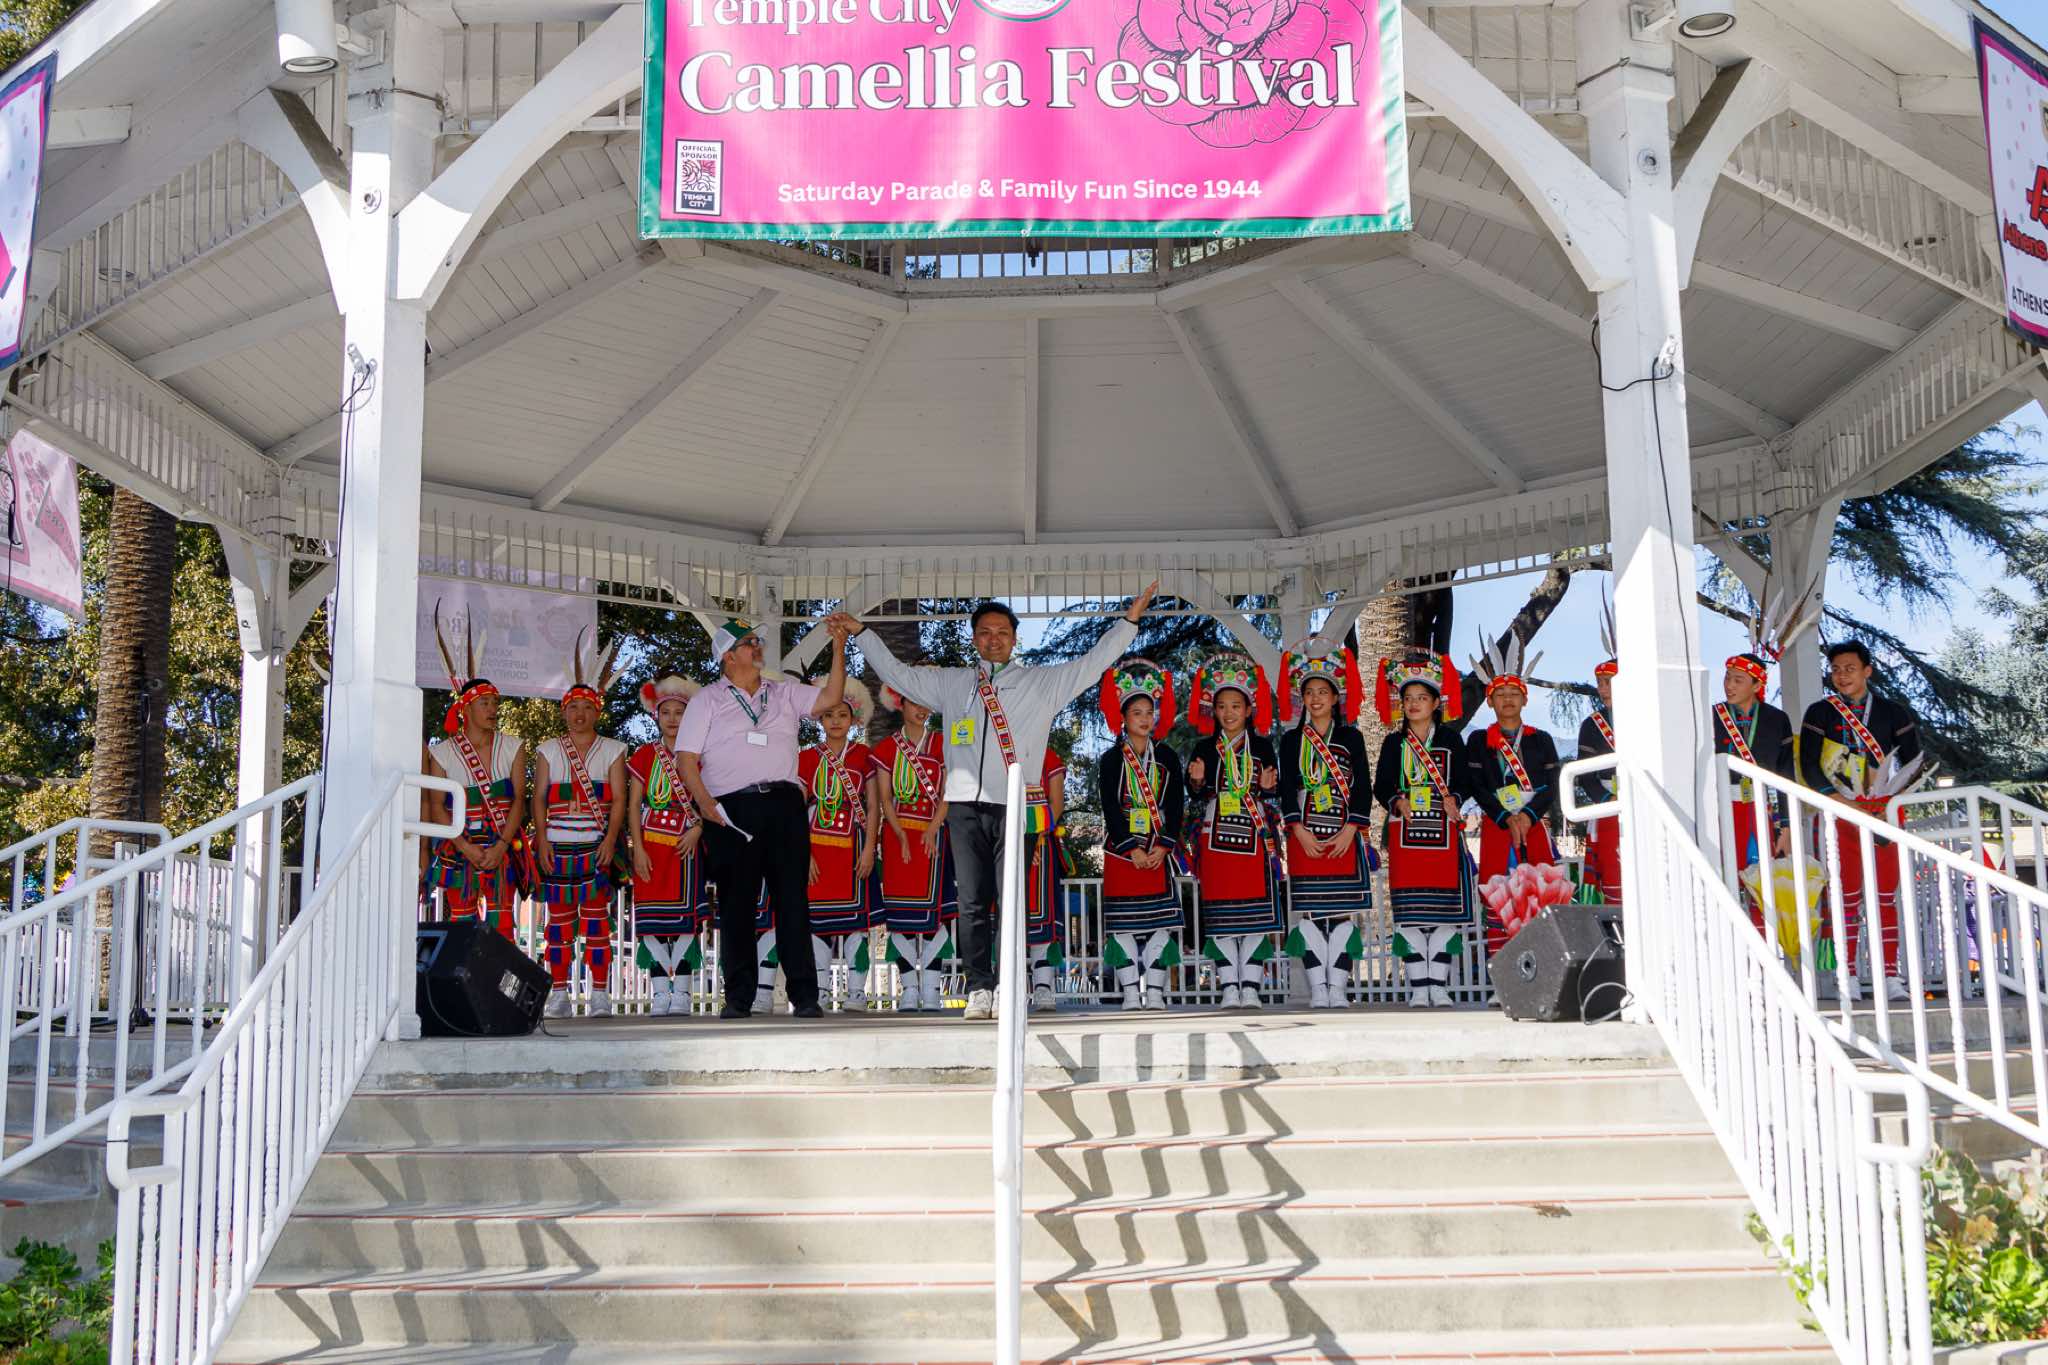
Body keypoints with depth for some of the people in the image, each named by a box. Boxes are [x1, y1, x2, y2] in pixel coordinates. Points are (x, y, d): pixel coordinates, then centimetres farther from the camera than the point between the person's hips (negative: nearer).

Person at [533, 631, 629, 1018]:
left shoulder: (612, 750, 9)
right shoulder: (549, 751, 13)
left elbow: (618, 799, 2)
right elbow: (539, 798, 8)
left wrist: (610, 839, -10)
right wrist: (542, 840, -4)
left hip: (597, 846, -1)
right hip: (557, 846, 1)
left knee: (596, 918, -5)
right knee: (559, 920, 1)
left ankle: (600, 995, -4)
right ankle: (559, 993, 6)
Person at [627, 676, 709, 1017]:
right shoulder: (644, 756, 7)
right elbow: (634, 805, 4)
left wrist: (698, 829, -14)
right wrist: (638, 848, -4)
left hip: (686, 846, -1)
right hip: (652, 845, 1)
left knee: (686, 917, -3)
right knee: (653, 918, -1)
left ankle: (681, 992, 0)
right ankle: (659, 992, 3)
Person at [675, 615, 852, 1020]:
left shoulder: (784, 694, 18)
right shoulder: (707, 701, 9)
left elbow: (830, 698, 7)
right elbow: (686, 758, 3)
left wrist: (838, 649, -2)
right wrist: (704, 801, -11)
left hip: (783, 804, 2)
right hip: (732, 810, -2)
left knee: (792, 900, -1)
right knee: (736, 904, 1)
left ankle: (804, 996, 0)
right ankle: (739, 997, 7)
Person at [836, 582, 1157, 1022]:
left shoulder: (1042, 682, 13)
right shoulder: (951, 684, 19)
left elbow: (1092, 664, 11)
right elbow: (895, 672, 25)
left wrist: (1129, 620, 5)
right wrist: (861, 633, 24)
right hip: (965, 805, 2)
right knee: (972, 903, -1)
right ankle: (979, 989, 2)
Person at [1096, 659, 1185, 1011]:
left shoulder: (1166, 758, 9)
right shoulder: (1111, 759, 2)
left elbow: (1176, 806, 4)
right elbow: (1110, 808, -5)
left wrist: (1162, 847, -8)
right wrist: (1132, 849, -13)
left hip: (1159, 850, 2)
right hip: (1122, 849, -2)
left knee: (1160, 921, -2)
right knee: (1122, 920, -4)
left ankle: (1155, 992, 2)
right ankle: (1131, 993, -1)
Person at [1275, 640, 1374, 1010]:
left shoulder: (1351, 737, 8)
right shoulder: (1292, 740, 9)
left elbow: (1363, 786, 3)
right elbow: (1287, 788, 3)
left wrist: (1349, 831, -8)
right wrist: (1300, 832, -8)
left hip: (1345, 836, 0)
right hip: (1305, 837, 0)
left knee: (1343, 910, -3)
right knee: (1309, 912, -2)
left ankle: (1339, 989, -1)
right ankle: (1318, 989, 1)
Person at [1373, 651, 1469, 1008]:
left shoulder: (1450, 740, 10)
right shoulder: (1393, 743, 11)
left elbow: (1462, 781, 7)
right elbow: (1381, 785, 6)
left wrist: (1453, 799, -14)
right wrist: (1397, 801, -14)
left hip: (1443, 830, 0)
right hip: (1405, 831, 0)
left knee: (1444, 909, -3)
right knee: (1409, 911, -3)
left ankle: (1439, 985, 2)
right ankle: (1418, 987, 0)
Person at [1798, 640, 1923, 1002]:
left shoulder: (1893, 713, 9)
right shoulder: (1820, 714, 4)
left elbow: (1913, 765, 8)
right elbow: (1810, 769, -3)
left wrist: (1892, 807, -5)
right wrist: (1850, 808, -11)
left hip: (1885, 813, 1)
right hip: (1841, 813, -1)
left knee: (1886, 895, -1)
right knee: (1848, 895, -4)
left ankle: (1890, 977, 0)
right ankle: (1848, 979, -3)